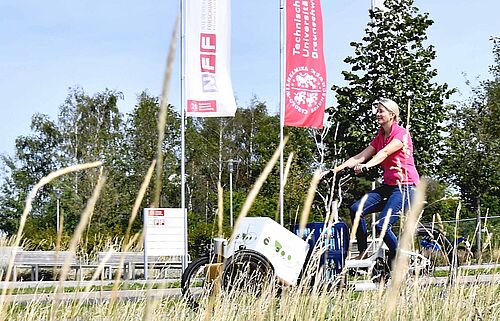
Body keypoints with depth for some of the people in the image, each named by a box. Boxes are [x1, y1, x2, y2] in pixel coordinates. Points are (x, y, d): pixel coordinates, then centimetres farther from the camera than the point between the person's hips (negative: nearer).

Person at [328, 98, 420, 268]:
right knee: (356, 209, -14)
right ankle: (363, 253, -6)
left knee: (381, 225, -22)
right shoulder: (379, 137, 16)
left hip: (405, 186, -8)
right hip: (388, 185, 8)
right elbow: (359, 157, 6)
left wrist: (365, 166, -43)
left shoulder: (401, 133, -8)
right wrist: (337, 168, -8)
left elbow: (384, 153, -27)